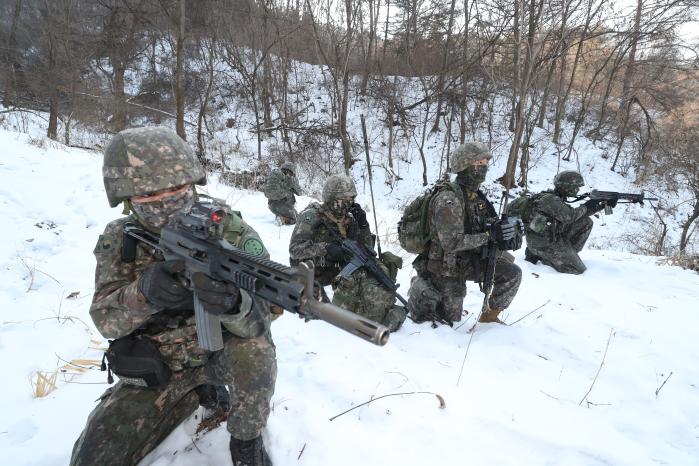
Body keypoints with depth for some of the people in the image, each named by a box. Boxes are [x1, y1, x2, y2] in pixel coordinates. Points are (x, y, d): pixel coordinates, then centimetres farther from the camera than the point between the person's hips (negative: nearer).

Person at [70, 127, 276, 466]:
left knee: (254, 350, -33)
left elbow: (257, 322, -25)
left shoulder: (234, 235, -19)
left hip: (219, 353, -2)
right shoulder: (119, 238, -9)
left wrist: (233, 304, -50)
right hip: (156, 368, 3)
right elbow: (105, 318, -13)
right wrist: (143, 292, -37)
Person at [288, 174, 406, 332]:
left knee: (389, 261, -13)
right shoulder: (312, 216, -9)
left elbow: (367, 248, 8)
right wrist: (326, 248, -31)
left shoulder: (348, 219, 8)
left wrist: (362, 224, -7)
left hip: (340, 269, 6)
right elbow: (295, 249, -19)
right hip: (315, 272, -6)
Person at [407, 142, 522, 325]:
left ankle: (490, 316, 14)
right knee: (450, 321, 5)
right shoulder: (448, 199, -25)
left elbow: (482, 227, 10)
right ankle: (420, 289, 25)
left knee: (512, 273, -5)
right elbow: (452, 242, -31)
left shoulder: (476, 195, 1)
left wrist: (501, 234, -11)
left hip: (467, 261, 7)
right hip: (446, 268, -7)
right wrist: (490, 236, -30)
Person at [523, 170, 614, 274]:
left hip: (553, 238, 9)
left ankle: (568, 254, 7)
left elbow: (579, 214, 16)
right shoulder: (550, 199, -18)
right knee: (578, 269, -10)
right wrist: (585, 206, -8)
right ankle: (540, 256, -2)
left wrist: (602, 205, 11)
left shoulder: (557, 199, 11)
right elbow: (569, 216, -26)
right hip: (543, 244, -9)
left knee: (586, 222, 6)